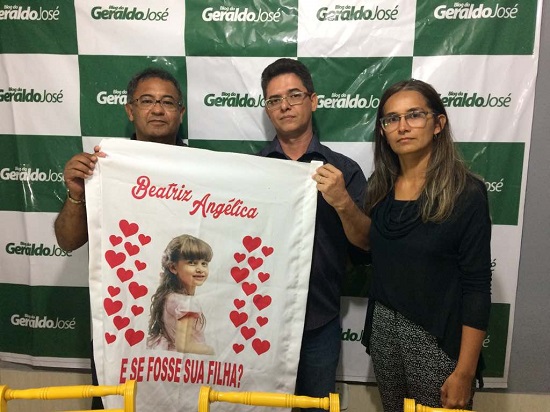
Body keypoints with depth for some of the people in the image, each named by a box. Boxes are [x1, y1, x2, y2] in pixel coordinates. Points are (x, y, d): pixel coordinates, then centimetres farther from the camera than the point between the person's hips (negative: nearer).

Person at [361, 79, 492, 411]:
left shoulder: (466, 192, -14)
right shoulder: (380, 187, 1)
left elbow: (476, 286, -14)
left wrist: (465, 372, -14)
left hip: (437, 335, -5)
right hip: (383, 328, 5)